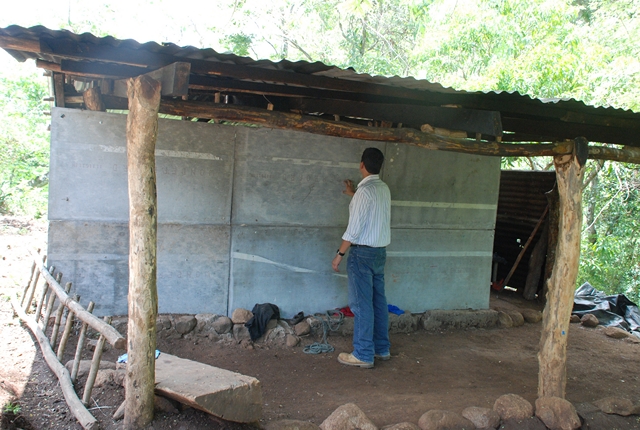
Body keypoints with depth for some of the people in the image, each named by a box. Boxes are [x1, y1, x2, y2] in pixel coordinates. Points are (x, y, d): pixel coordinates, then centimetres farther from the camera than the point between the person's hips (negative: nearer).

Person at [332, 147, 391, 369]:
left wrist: (339, 254, -10)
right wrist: (354, 195, 37)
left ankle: (363, 355, 2)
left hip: (362, 252, -8)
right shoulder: (384, 189, 8)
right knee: (379, 301, 13)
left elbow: (354, 229, -18)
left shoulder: (364, 191, -17)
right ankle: (382, 348, 22)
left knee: (362, 304, -3)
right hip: (380, 251, 8)